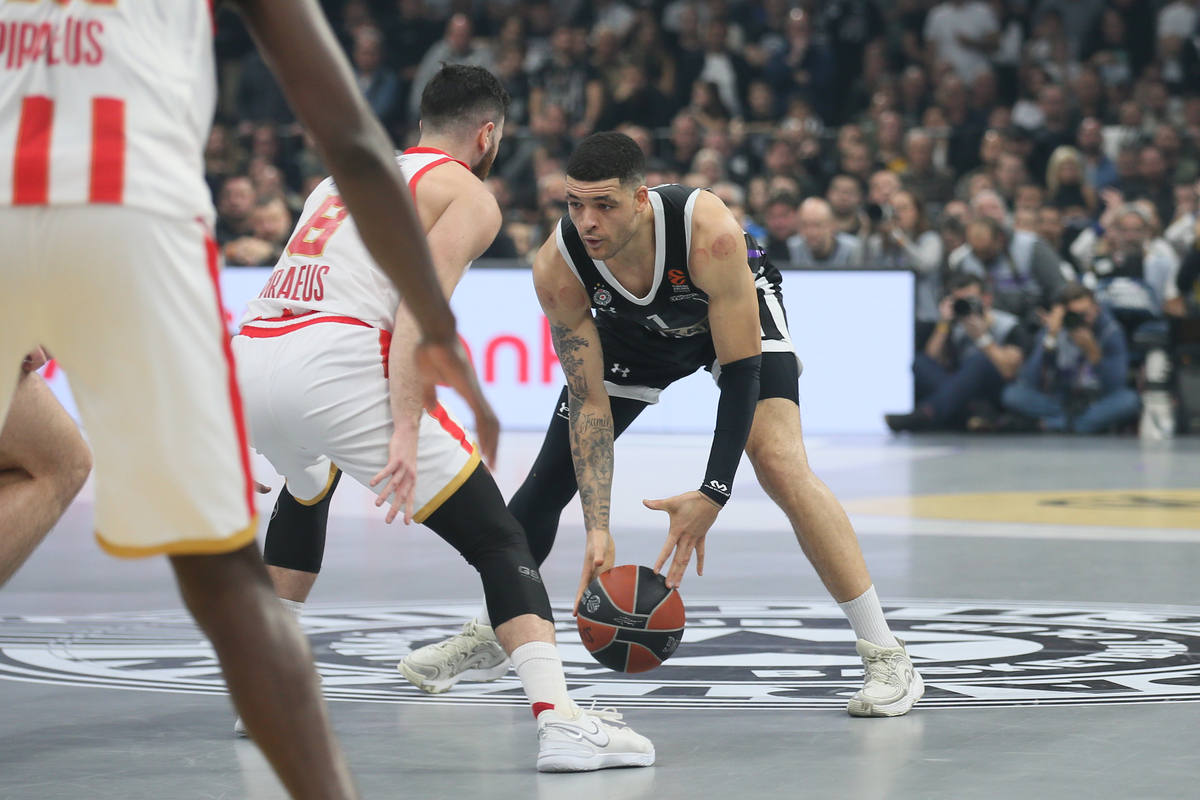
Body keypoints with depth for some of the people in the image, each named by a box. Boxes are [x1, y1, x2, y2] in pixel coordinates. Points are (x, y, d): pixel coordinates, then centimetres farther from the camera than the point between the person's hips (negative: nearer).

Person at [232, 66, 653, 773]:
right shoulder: (470, 194, 9)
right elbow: (420, 305, -8)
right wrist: (406, 430, -17)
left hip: (247, 362, 7)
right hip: (334, 364, -7)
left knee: (306, 494, 39)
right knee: (499, 539, -1)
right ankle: (559, 718, -17)